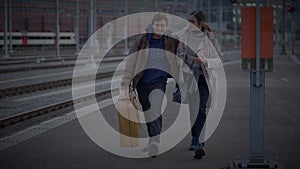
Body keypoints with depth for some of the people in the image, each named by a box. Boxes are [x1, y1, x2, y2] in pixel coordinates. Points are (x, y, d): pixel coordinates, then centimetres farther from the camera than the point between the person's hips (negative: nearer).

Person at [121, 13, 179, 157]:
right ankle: (152, 140, 29)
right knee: (147, 112, 13)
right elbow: (131, 60, 1)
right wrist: (126, 81, -3)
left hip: (159, 81, -2)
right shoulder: (143, 40, -1)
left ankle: (155, 142, -31)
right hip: (142, 81, 2)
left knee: (155, 109, -22)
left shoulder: (172, 41, 0)